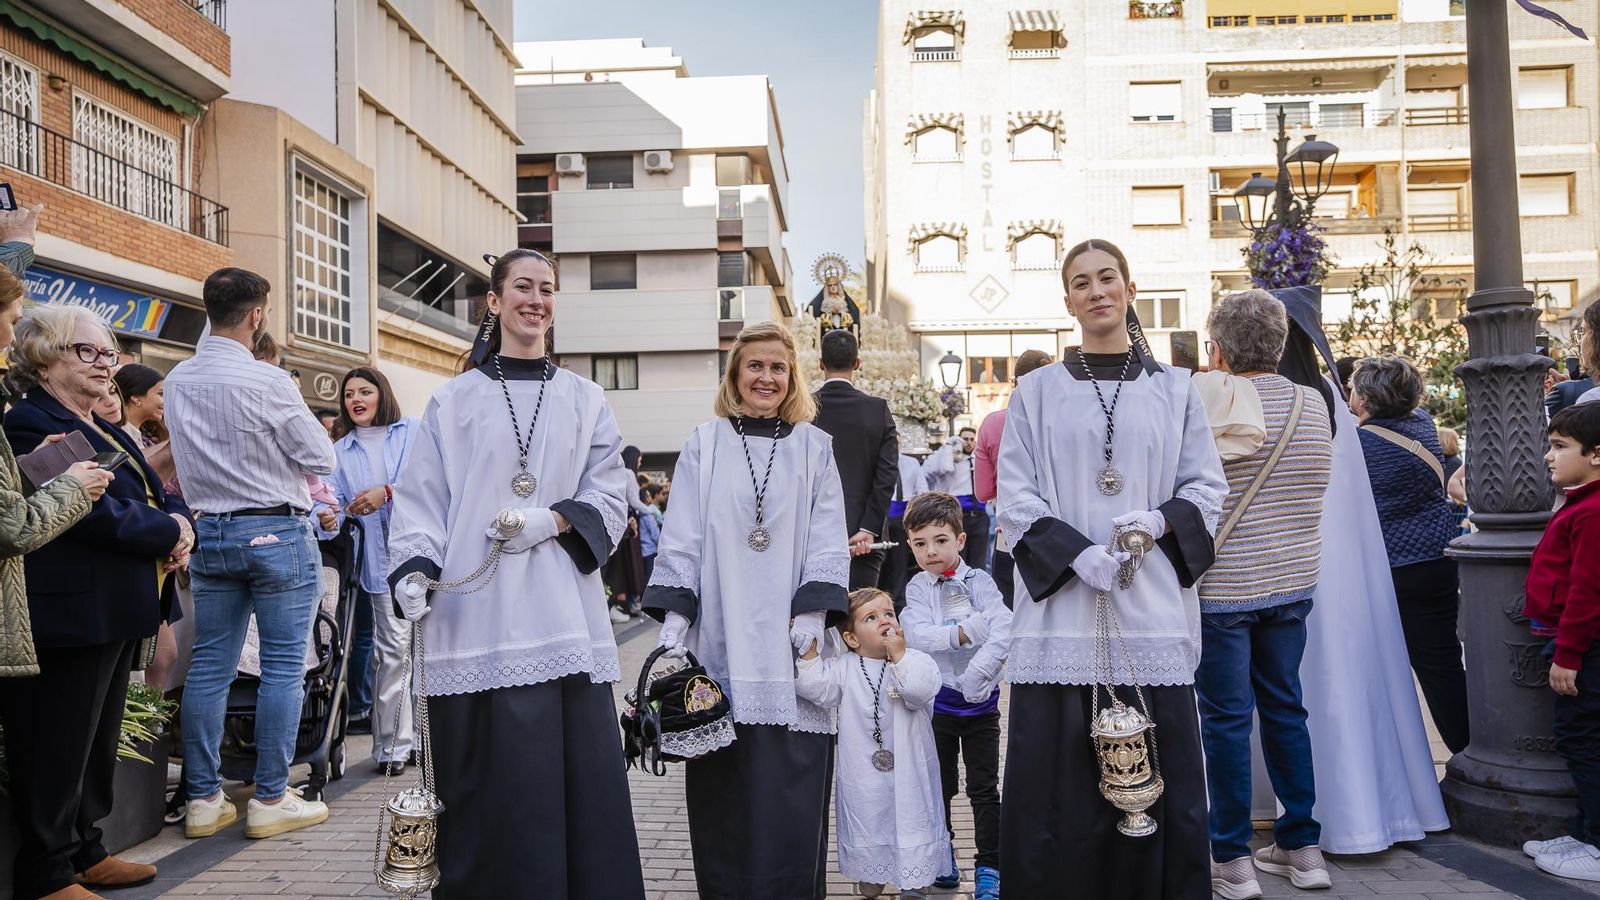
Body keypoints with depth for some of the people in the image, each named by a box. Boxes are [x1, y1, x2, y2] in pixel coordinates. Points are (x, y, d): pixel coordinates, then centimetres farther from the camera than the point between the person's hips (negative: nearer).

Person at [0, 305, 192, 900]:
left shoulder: (102, 428, 18)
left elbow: (157, 494, 18)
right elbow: (94, 510, -23)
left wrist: (180, 524, -4)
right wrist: (168, 534, -10)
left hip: (116, 615, 10)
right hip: (70, 615, -10)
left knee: (99, 741, 18)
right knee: (58, 748, 1)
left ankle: (85, 852, 30)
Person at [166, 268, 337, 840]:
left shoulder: (177, 382, 6)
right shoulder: (267, 383, -16)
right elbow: (321, 458, -8)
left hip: (211, 533, 7)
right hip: (276, 531, -6)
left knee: (209, 666, 10)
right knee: (283, 666, 1)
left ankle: (202, 798, 16)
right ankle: (270, 799, 6)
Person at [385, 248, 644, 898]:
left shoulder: (585, 400, 13)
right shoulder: (454, 400, 9)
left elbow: (609, 496, 8)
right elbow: (420, 499, 5)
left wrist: (552, 520, -9)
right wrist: (413, 568, -10)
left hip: (562, 617, 1)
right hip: (476, 614, -1)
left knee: (577, 772, 0)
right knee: (486, 783, 0)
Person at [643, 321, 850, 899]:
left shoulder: (813, 447, 11)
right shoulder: (705, 445, 9)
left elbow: (829, 542, 6)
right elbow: (681, 540, 6)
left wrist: (813, 613, -6)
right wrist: (674, 616, -3)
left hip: (789, 644, 0)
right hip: (721, 642, 0)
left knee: (791, 785, -1)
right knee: (722, 789, 2)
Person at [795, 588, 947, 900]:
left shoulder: (914, 660, -7)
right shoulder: (843, 668, -3)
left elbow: (921, 689, -25)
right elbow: (816, 688, -14)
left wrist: (899, 655, -26)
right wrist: (810, 650, -21)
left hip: (908, 772, -1)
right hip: (863, 773, 1)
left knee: (913, 823, 8)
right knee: (866, 825, 17)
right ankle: (870, 875, 40)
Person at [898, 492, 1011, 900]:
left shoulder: (980, 581, -5)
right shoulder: (918, 587, -1)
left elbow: (1004, 631, -17)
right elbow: (915, 634, -16)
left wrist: (976, 674, -25)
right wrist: (964, 632, -25)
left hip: (980, 699, -1)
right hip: (938, 698, 1)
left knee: (984, 788, 3)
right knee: (939, 783, 14)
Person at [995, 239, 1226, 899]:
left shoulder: (1173, 389, 12)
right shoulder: (1036, 392, 9)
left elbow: (1208, 486, 10)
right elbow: (1015, 499, 3)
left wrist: (1162, 520, -10)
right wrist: (1077, 553, -13)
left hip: (1152, 617, 1)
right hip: (1062, 613, -1)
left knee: (1156, 778, 2)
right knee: (1058, 783, 0)